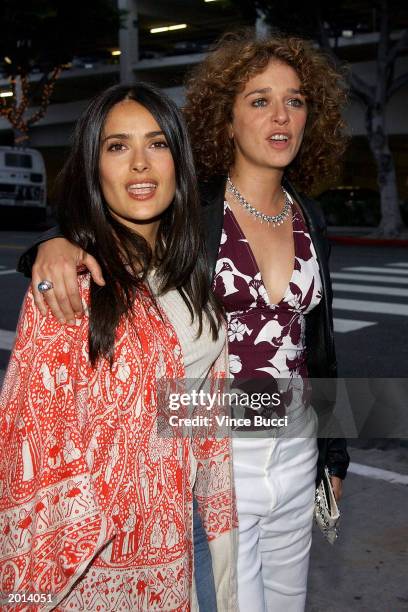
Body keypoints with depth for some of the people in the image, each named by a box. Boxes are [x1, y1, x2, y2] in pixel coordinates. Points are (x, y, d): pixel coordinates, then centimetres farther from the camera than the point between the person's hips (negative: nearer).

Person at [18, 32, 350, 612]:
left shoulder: (309, 219, 4)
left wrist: (333, 454, 16)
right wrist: (56, 244, -37)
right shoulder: (189, 207, -11)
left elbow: (318, 341, 11)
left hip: (296, 449, 6)